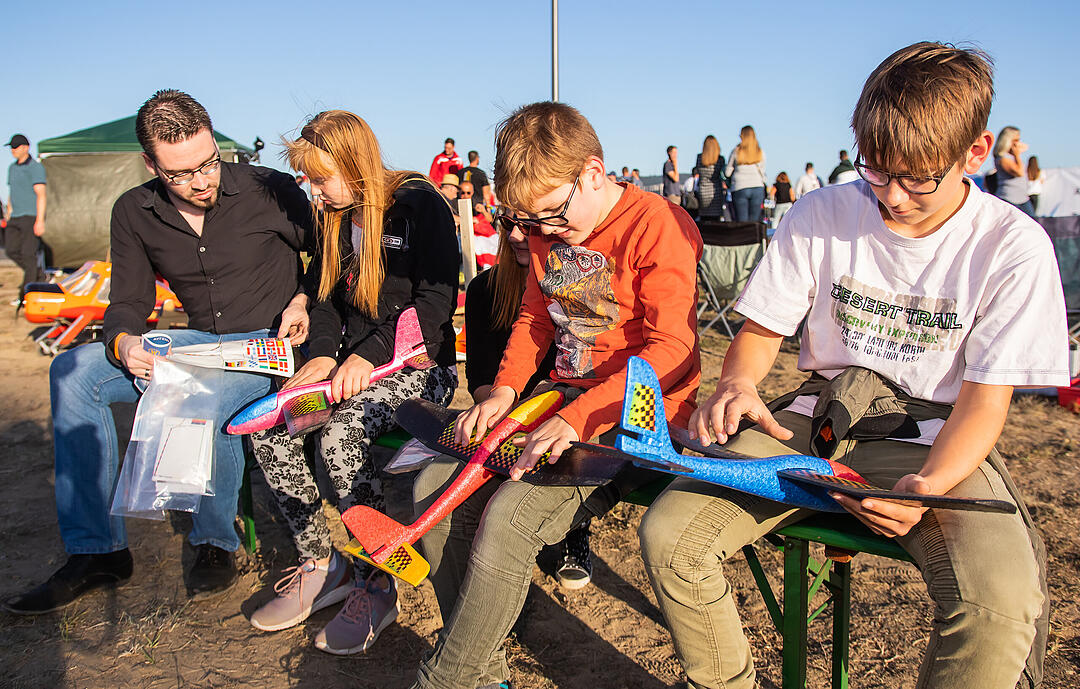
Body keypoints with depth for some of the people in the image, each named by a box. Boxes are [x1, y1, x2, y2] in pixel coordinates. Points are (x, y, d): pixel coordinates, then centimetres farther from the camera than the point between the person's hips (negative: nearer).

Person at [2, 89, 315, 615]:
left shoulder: (271, 191, -10)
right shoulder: (135, 213, 2)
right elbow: (128, 303, 5)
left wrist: (304, 300, -15)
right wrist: (123, 344, -18)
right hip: (198, 343, 5)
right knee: (73, 370, -13)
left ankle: (215, 543, -9)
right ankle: (95, 549, -5)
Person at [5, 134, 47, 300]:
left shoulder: (36, 167, -8)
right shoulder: (12, 168, 17)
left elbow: (41, 195, -15)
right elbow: (11, 193, 24)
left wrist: (40, 220, -21)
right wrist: (9, 215, 20)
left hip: (31, 217, -8)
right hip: (16, 218, 8)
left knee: (28, 253, -8)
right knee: (11, 250, 2)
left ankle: (26, 294, -4)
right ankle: (38, 274, 20)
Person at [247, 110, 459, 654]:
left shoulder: (419, 204, -8)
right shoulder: (334, 218, 14)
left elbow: (436, 301, -15)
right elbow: (325, 299, 15)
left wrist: (370, 355, -23)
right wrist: (323, 355, -6)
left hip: (421, 367, -7)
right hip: (353, 365, 7)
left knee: (340, 435, -32)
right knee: (266, 425, -14)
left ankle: (377, 587, -14)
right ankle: (320, 565, -2)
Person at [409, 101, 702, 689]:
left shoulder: (657, 225, -14)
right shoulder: (547, 231, 10)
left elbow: (671, 348, -21)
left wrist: (580, 417, -29)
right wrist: (505, 389, 2)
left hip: (635, 414, -8)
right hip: (561, 397, 8)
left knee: (507, 518, -27)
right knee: (434, 490, -6)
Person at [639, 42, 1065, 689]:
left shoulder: (1013, 245, -7)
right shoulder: (823, 213, -2)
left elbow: (983, 400, -7)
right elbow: (762, 329, 5)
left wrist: (929, 485, -27)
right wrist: (738, 384, -19)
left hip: (934, 436, -1)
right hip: (821, 417, 2)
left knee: (1001, 604, -32)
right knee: (667, 534, -19)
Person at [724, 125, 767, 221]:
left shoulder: (736, 151, -1)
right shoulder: (760, 152, 3)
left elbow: (727, 173, 3)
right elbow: (762, 173, 7)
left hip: (739, 188, -1)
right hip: (757, 187, 1)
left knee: (741, 222, -2)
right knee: (754, 223, 4)